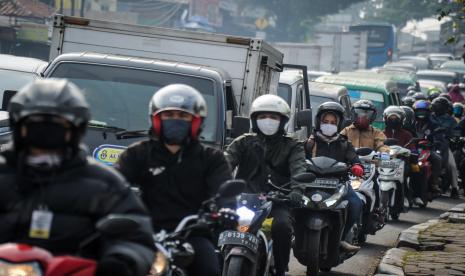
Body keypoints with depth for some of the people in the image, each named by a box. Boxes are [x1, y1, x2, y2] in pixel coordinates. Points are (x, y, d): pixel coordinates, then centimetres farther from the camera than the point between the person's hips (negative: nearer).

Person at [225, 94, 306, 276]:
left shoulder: (291, 146, 16)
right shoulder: (243, 142, 19)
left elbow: (298, 168, -5)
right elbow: (227, 161, 1)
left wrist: (296, 189, -28)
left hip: (277, 201, -1)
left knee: (282, 226, -33)